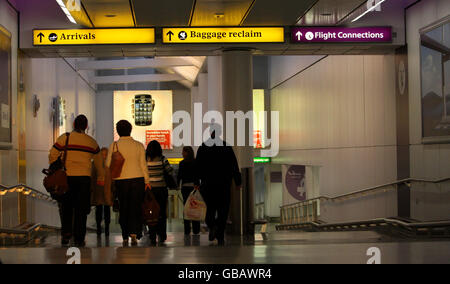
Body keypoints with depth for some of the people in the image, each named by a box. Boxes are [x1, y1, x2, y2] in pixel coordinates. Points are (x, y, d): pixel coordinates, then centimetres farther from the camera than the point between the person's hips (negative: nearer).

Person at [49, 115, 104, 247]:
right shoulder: (91, 141, 9)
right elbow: (98, 161, 19)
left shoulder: (64, 138, 2)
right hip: (84, 178, 0)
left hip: (67, 177, 0)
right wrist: (101, 178, 32)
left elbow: (52, 156, 0)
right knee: (81, 209, 5)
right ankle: (79, 239, 4)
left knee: (66, 207, 14)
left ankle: (66, 233, 1)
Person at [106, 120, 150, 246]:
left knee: (123, 208, 9)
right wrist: (146, 181, 8)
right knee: (136, 207, 5)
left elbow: (108, 164, -1)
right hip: (137, 179, 0)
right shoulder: (139, 145, 1)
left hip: (121, 180, 0)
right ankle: (134, 232, -13)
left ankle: (125, 237, 12)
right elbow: (143, 165, 2)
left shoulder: (114, 146, -2)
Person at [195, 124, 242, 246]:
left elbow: (198, 166, 2)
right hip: (224, 184, -1)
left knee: (210, 207, 13)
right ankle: (220, 238, -1)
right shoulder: (227, 147, -1)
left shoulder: (203, 147, 1)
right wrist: (238, 182, 5)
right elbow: (234, 166, 0)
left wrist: (197, 182, 7)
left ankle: (212, 225, -16)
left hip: (208, 183, 1)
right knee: (223, 210, 4)